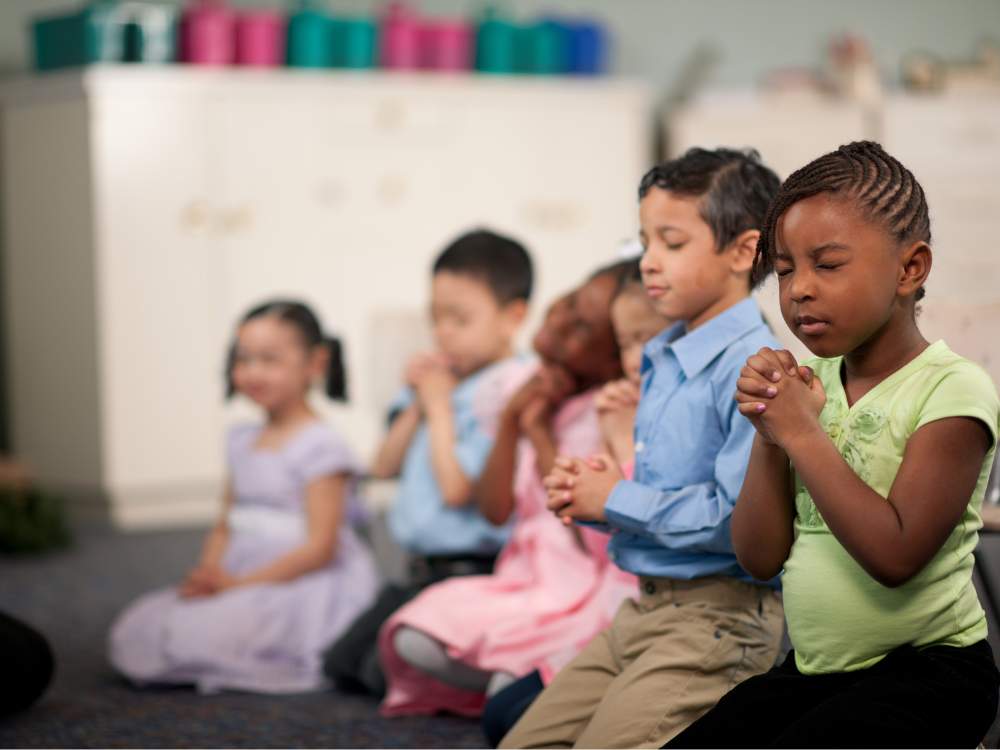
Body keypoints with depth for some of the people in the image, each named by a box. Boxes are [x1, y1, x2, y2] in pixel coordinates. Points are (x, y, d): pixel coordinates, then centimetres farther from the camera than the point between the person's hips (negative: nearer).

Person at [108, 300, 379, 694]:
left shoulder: (320, 446, -11)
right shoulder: (244, 441, 14)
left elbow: (320, 547, -15)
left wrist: (239, 583, -17)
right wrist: (208, 574, -4)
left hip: (304, 585, -8)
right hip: (241, 580, 8)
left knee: (200, 638, -29)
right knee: (132, 633, -5)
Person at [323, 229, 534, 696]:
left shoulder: (503, 393, -19)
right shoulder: (442, 380, 11)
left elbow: (457, 488, -22)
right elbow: (385, 468, 14)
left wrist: (440, 408, -11)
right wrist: (417, 406, 0)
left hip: (470, 571, -10)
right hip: (423, 571, 10)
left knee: (385, 671, -17)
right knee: (342, 663, 13)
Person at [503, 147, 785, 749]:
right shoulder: (664, 361, 13)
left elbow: (740, 514, -27)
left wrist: (618, 500, -14)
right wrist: (587, 491, 2)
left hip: (716, 623, -10)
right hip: (647, 610, 10)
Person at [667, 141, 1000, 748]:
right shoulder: (809, 382, 7)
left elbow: (895, 555, -23)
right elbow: (761, 556, 5)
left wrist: (801, 433, -19)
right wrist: (769, 433, -9)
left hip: (924, 674, -6)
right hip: (813, 669, 6)